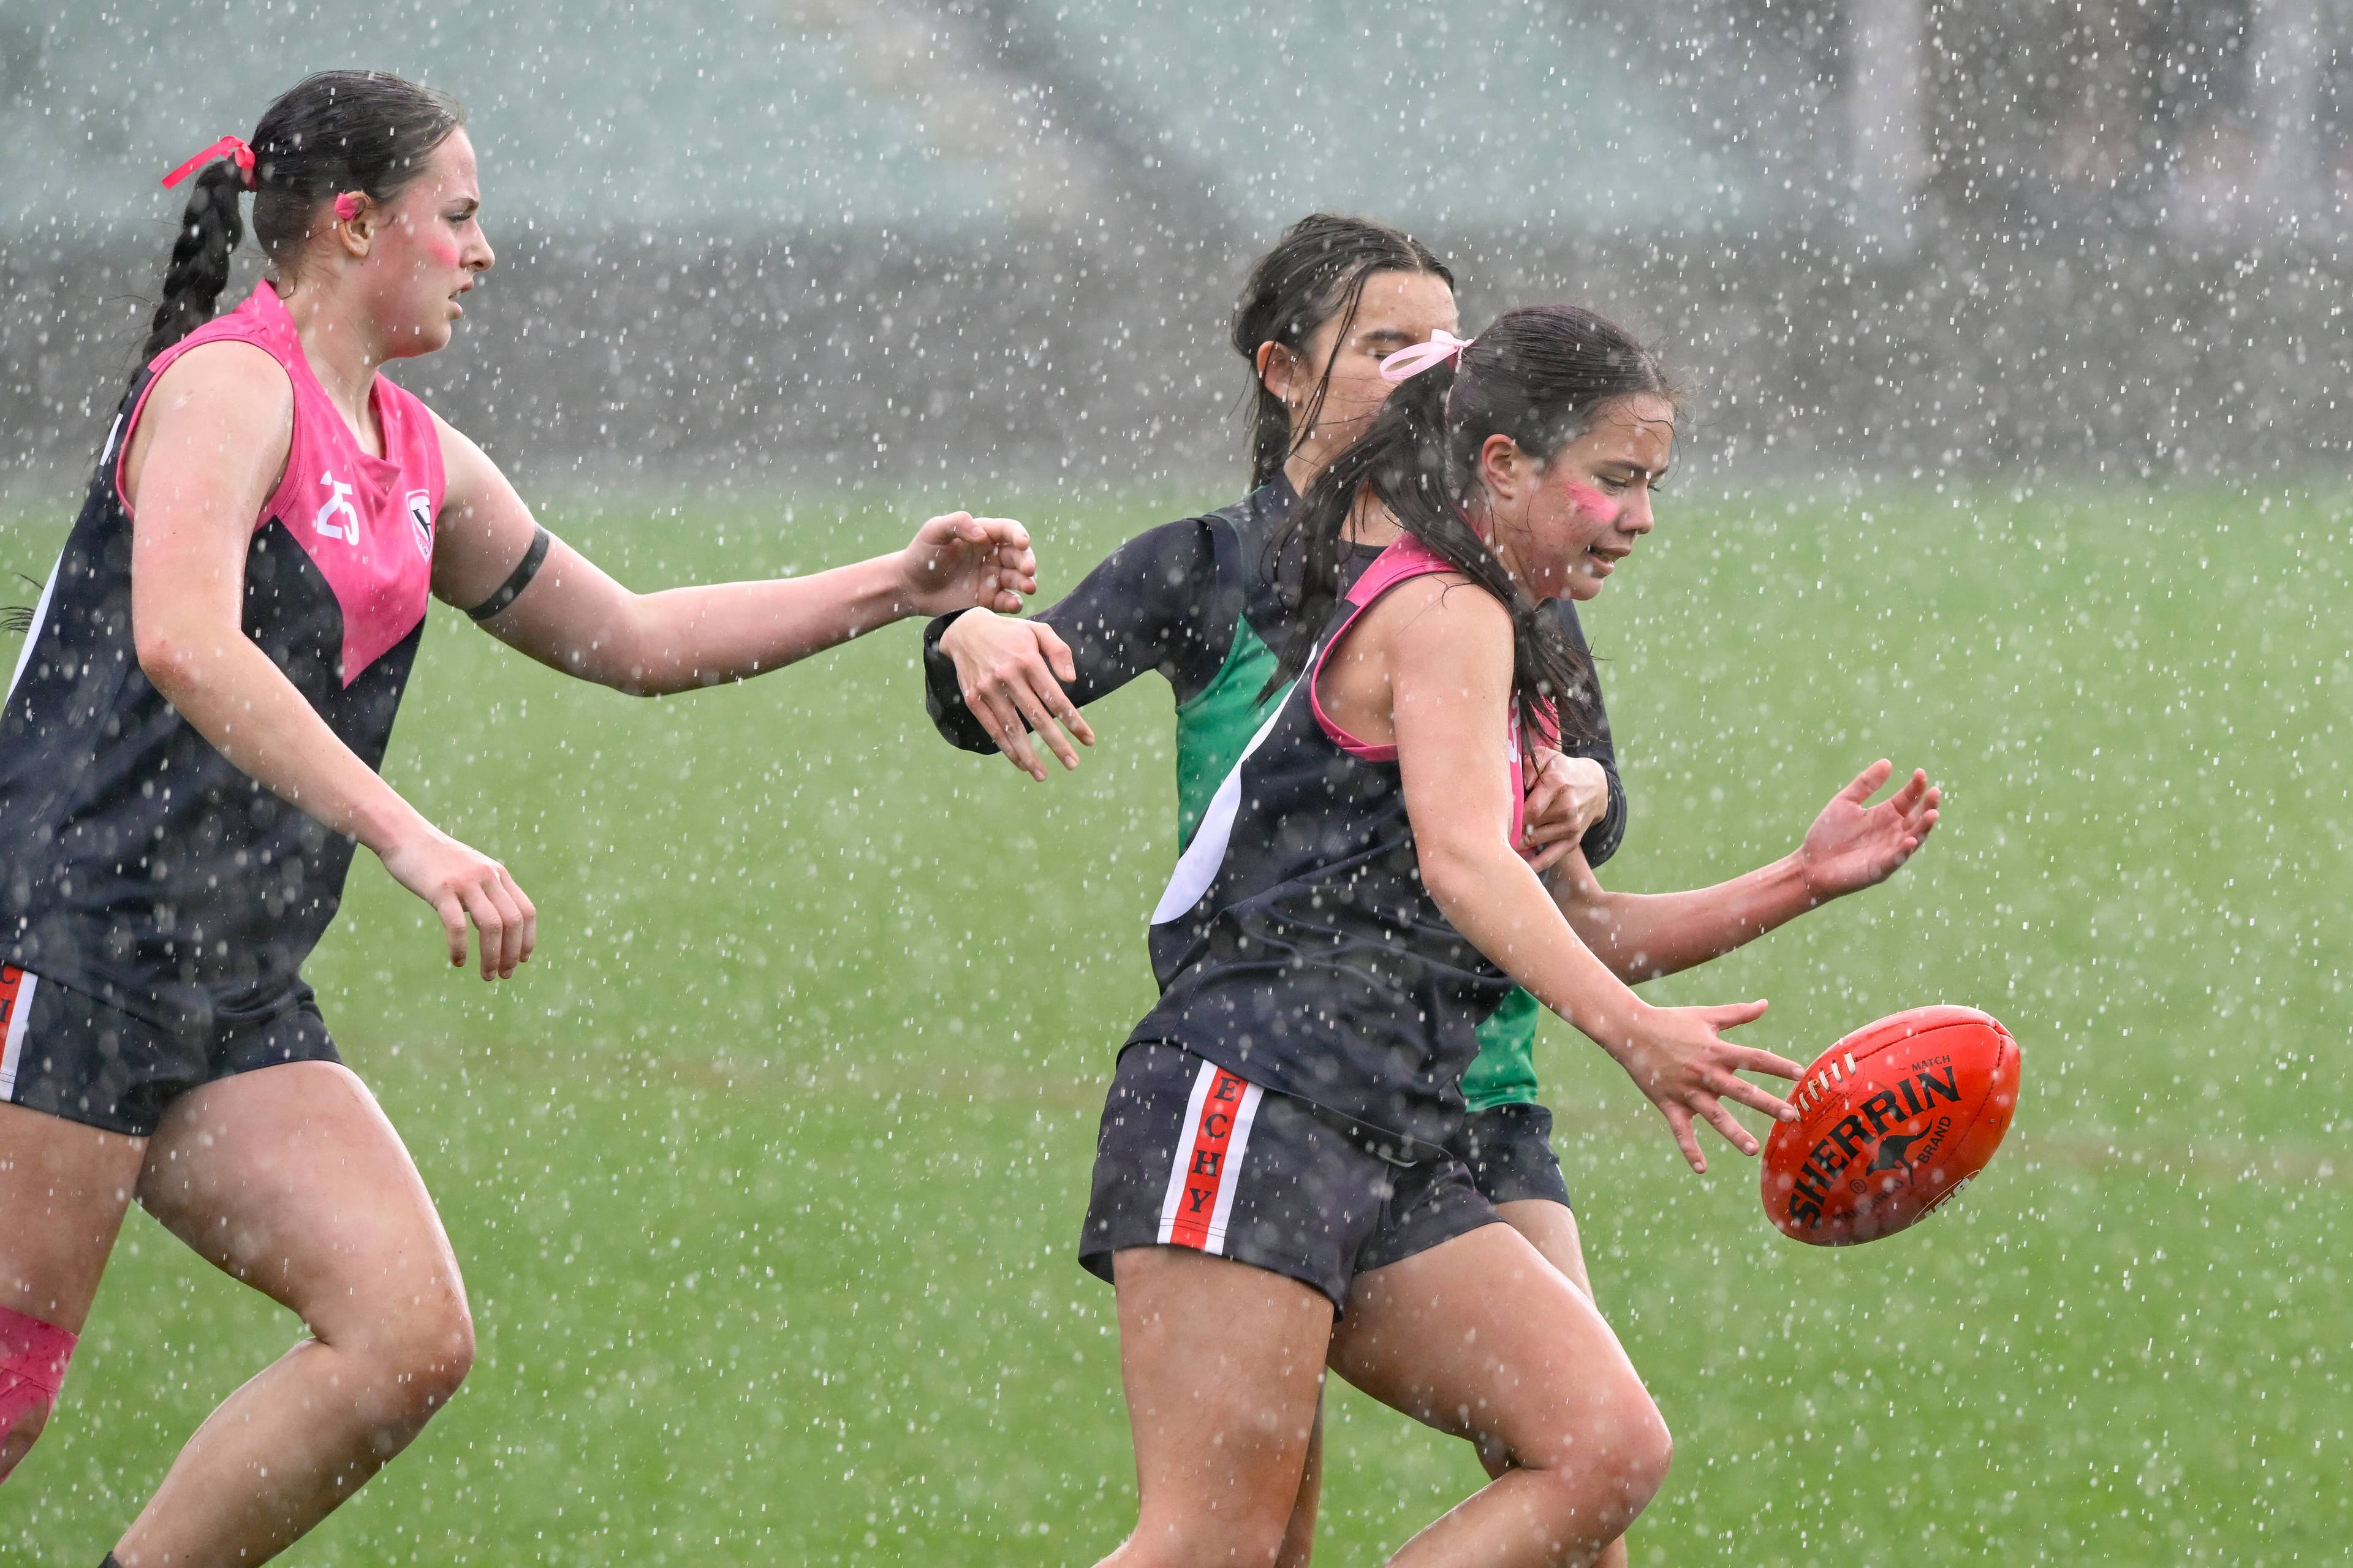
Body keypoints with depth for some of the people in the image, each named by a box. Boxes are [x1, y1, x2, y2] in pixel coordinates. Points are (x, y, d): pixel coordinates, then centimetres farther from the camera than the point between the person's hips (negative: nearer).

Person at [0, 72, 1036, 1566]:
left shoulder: (416, 459, 17)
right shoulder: (230, 383, -10)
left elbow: (631, 639, 28)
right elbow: (184, 644, -27)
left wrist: (900, 587, 21)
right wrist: (409, 841, -33)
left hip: (237, 996, 9)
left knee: (411, 1340, -5)